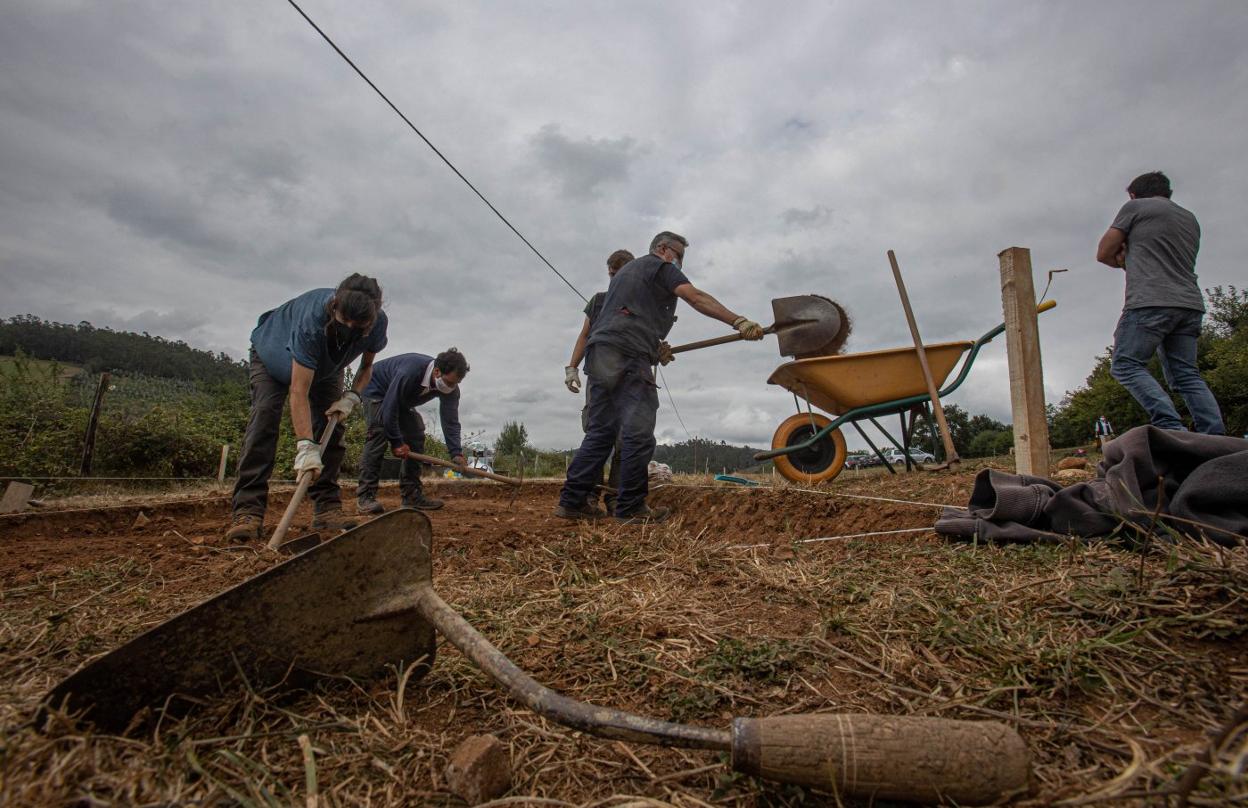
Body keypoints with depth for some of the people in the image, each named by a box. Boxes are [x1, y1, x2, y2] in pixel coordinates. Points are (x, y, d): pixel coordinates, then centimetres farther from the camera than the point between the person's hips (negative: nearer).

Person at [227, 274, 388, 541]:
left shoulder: (378, 323, -31)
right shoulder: (312, 320, -46)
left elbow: (366, 365, -8)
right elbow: (299, 391, -47)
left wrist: (351, 397, -26)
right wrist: (306, 447, -53)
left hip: (326, 365, 4)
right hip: (274, 352, -4)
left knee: (331, 426, -10)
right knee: (264, 418, -21)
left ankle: (327, 507, -7)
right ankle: (248, 511, -22)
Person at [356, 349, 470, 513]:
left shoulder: (450, 387, -23)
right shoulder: (410, 372, -42)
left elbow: (450, 421, -22)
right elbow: (389, 407, -36)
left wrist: (456, 453, -33)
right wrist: (396, 442, -28)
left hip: (402, 400, 7)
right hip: (377, 390, -7)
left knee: (416, 435, -4)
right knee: (378, 434, -22)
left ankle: (412, 495, 0)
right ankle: (365, 496, -21)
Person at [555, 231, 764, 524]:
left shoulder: (625, 270, 35)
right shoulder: (661, 266, 8)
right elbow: (697, 298, -6)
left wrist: (656, 346, 37)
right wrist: (739, 322, -12)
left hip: (599, 351, 9)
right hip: (627, 356, -9)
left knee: (600, 431, 9)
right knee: (638, 434, -8)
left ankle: (572, 500, 6)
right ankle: (630, 508, -5)